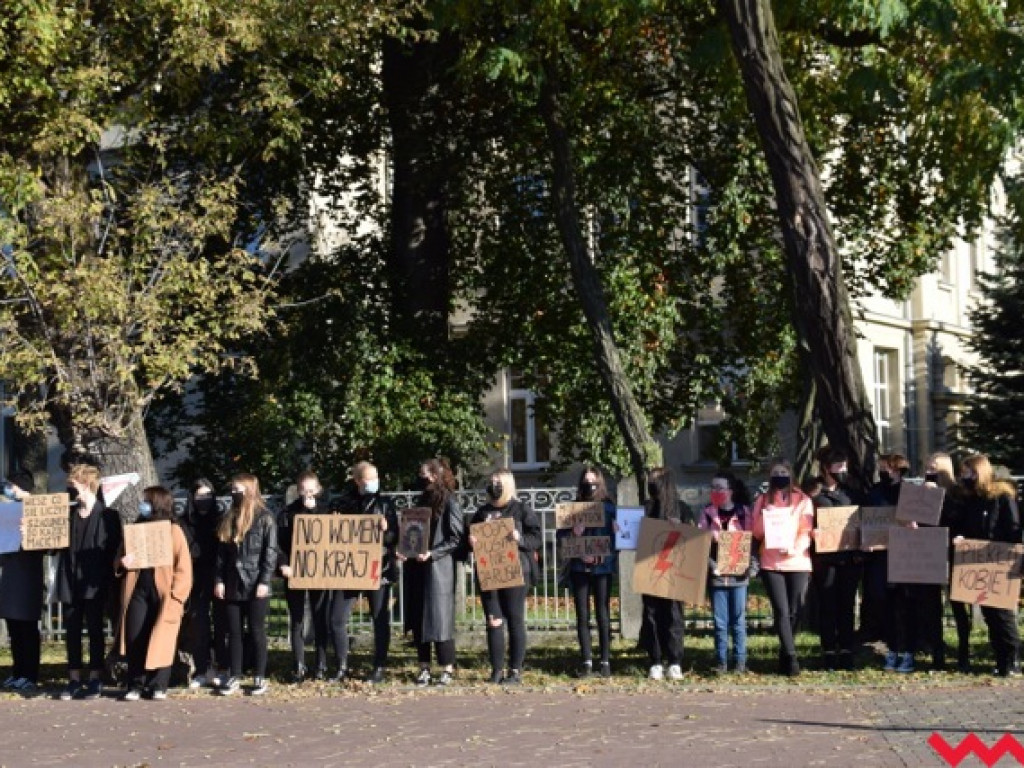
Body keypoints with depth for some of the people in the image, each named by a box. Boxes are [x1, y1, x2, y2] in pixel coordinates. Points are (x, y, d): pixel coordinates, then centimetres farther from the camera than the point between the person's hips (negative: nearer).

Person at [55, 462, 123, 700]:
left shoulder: (107, 516, -3)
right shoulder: (68, 514, 10)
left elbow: (114, 549, -5)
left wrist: (107, 578, -14)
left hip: (94, 582, -4)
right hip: (69, 581, 4)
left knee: (95, 629, 3)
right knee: (72, 630, 7)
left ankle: (95, 679, 9)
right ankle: (74, 679, 13)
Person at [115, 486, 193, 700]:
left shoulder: (173, 531, 1)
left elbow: (183, 566, -2)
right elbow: (120, 558, 19)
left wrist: (176, 595, -11)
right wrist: (122, 564, -6)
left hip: (163, 594, -3)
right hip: (137, 591, 3)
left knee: (160, 641, -1)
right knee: (135, 640, -1)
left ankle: (158, 686, 7)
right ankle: (135, 685, 5)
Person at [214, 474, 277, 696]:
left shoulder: (265, 519, -4)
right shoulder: (229, 519, 13)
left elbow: (271, 552, -8)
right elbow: (221, 553, 12)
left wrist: (264, 581, -15)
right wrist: (219, 579, 3)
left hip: (255, 587, -5)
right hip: (232, 586, 5)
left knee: (256, 631, 1)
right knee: (234, 632, 7)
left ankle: (260, 678, 7)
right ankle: (234, 677, 12)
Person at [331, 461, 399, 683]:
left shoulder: (385, 504, 3)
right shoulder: (346, 504, 7)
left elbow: (394, 538, 0)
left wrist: (386, 529, -19)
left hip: (378, 570, -2)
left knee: (381, 620, 3)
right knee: (337, 619, -1)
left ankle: (379, 668, 14)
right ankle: (342, 667, 12)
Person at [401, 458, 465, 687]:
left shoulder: (449, 502, -5)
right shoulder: (422, 501, 16)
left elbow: (456, 538, -9)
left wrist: (432, 553, -19)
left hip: (439, 569, -7)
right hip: (417, 567, 7)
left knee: (439, 618, -6)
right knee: (418, 619, 6)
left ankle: (447, 669, 0)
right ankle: (424, 668, 12)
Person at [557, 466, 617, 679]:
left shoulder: (609, 508, 3)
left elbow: (617, 536, -2)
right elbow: (561, 535, 7)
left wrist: (602, 555, -16)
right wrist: (573, 533, -14)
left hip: (602, 567, -2)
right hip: (579, 568, 2)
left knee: (603, 615, -2)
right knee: (582, 615, 3)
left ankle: (605, 661, 3)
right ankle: (587, 661, 8)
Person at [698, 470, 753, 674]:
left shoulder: (744, 512, 3)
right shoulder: (707, 514, 7)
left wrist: (751, 561, -9)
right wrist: (709, 563, -10)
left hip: (738, 573, -1)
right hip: (716, 574, 1)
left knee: (738, 619, 3)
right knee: (720, 621, 4)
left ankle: (740, 661, 8)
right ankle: (721, 661, 9)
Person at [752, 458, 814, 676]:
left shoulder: (802, 500, 7)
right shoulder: (763, 501, 12)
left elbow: (806, 531, 0)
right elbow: (756, 532, 9)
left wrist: (795, 548, -19)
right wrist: (764, 514, -10)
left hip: (798, 563, 0)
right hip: (771, 564, 0)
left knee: (794, 611, 2)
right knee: (781, 611, -9)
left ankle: (785, 655, 18)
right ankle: (790, 657, -12)